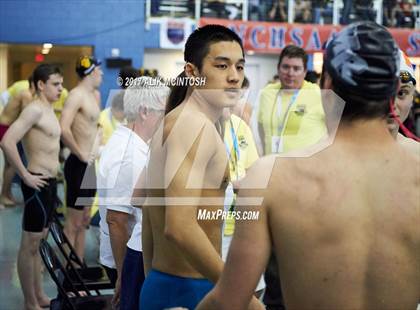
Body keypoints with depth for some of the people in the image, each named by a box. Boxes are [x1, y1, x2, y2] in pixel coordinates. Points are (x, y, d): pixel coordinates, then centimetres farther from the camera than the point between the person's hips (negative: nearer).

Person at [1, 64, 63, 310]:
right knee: (30, 244, -1)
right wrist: (25, 175, -21)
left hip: (50, 182, 10)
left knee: (39, 241, 17)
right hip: (37, 183, -10)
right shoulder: (34, 109, -17)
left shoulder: (49, 109, 12)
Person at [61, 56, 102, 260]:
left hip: (90, 165, 9)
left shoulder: (94, 94, 13)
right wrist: (81, 155, -19)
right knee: (73, 224, -4)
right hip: (79, 165, -9)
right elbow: (63, 129, -28)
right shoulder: (77, 95, -15)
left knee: (83, 221, 16)